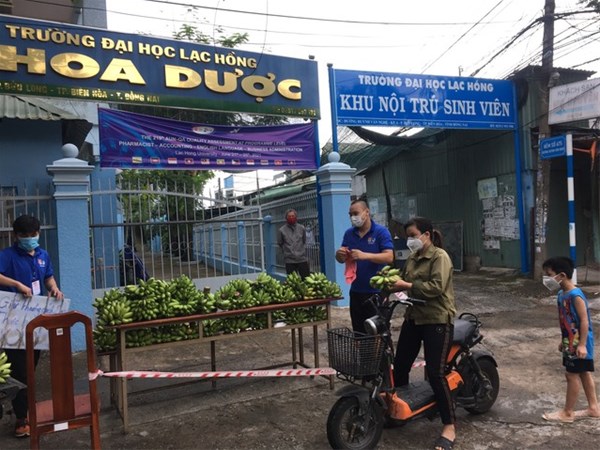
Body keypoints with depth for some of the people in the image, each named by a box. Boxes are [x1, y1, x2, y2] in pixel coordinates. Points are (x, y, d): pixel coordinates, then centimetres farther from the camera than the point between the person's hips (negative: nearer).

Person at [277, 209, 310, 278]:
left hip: (302, 259, 2)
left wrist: (303, 250, 11)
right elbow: (280, 244, 10)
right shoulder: (282, 230, -2)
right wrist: (286, 251, 7)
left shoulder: (301, 228, 4)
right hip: (289, 260, -1)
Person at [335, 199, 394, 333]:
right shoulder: (349, 233, 7)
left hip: (377, 291, -5)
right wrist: (339, 254, -15)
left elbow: (389, 257, -18)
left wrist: (364, 255, -30)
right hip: (356, 291, 5)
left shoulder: (381, 231, -8)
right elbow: (341, 259, 10)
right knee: (358, 332, 13)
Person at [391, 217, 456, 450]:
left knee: (435, 373, -9)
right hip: (413, 318, 8)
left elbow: (436, 287, -23)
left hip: (437, 320, -8)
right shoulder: (412, 258, 14)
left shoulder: (440, 257, -12)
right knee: (400, 366, 12)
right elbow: (404, 280, 13)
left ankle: (449, 427, 5)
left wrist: (407, 286, -25)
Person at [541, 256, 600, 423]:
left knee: (572, 375, 0)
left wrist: (582, 344, -24)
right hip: (571, 342, 9)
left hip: (579, 343, -9)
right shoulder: (561, 294, 5)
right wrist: (564, 340, 19)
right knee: (584, 373, 18)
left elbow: (584, 320, -23)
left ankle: (567, 413, 11)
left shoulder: (575, 295, -24)